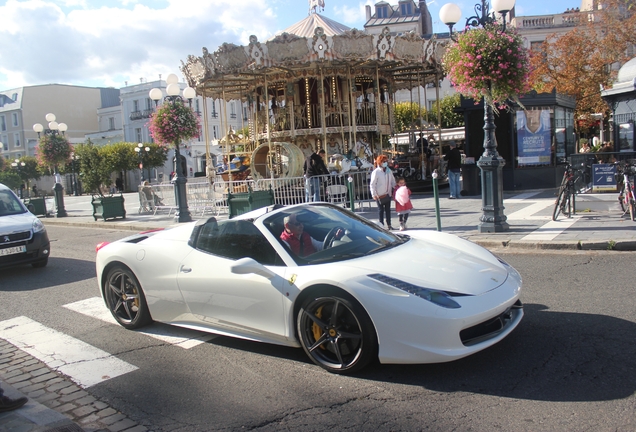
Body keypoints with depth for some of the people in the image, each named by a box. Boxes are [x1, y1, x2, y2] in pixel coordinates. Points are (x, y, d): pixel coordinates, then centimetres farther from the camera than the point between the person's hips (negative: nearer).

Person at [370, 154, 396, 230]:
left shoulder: (389, 171, 4)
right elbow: (372, 184, -14)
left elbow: (392, 180, 15)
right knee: (381, 210, 3)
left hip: (388, 194, 6)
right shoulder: (376, 172, -14)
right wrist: (374, 194, -17)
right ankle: (381, 225, 12)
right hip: (379, 195, -5)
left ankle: (389, 224, 21)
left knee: (388, 209, 12)